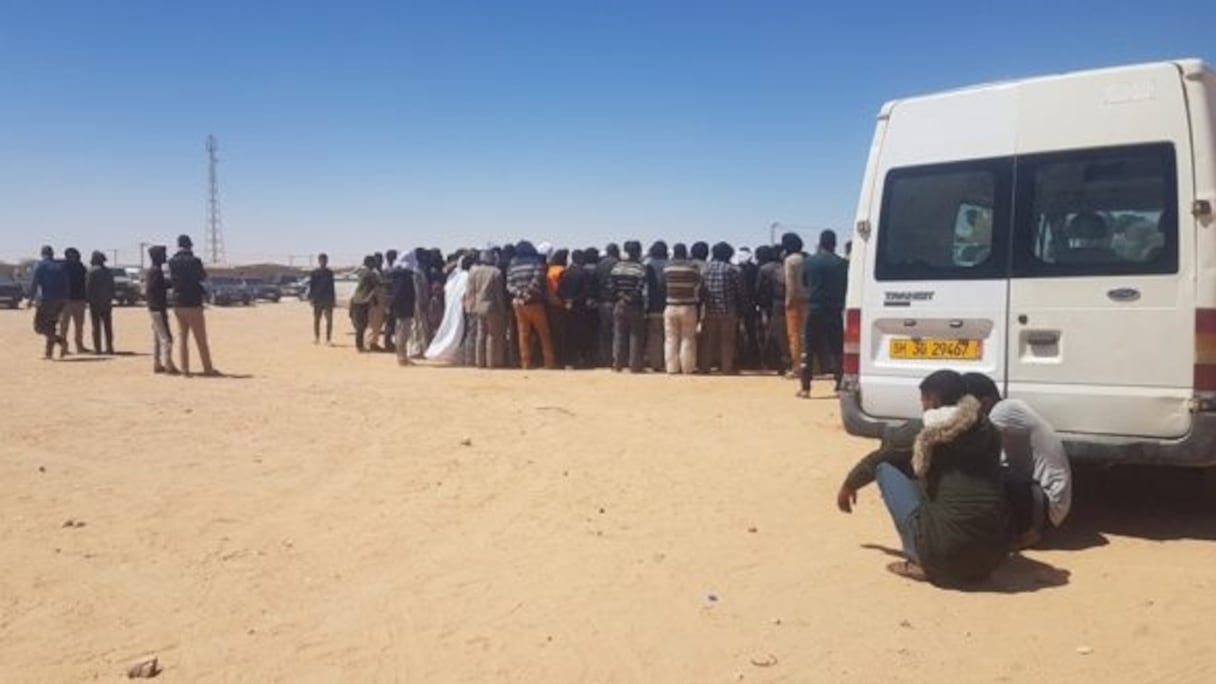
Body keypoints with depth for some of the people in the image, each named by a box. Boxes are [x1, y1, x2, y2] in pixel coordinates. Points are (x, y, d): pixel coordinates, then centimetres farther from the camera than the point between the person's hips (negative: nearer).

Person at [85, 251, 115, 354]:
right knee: (108, 326, 8)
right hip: (107, 302, 6)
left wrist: (89, 299, -5)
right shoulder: (108, 272, 11)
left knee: (96, 326, -3)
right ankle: (109, 348, 9)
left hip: (95, 302, -6)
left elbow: (88, 287, -12)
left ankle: (97, 348, -4)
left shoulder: (92, 271, -9)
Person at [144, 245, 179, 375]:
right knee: (166, 337, -10)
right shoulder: (156, 270, -16)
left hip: (154, 308, 11)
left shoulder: (151, 270, 15)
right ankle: (168, 365, -10)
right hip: (158, 309, -11)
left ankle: (157, 365, 18)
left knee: (157, 337, 14)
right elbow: (150, 291, -22)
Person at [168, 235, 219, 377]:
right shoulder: (194, 261, -12)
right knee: (201, 339, 1)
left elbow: (171, 281, 11)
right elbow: (203, 277, 2)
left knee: (182, 338, 10)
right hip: (193, 304, -4)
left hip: (178, 305, 4)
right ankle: (208, 369, 4)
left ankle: (185, 369, 9)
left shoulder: (172, 262, 2)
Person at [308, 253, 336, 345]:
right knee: (316, 319, 5)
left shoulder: (329, 273, 11)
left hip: (328, 299, 2)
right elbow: (311, 286, 0)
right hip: (317, 299, -2)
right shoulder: (314, 273, 1)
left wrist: (333, 298, 11)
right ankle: (317, 338, 14)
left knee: (329, 320, -6)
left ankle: (328, 339, -4)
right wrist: (311, 297, -8)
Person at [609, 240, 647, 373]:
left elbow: (612, 287, 0)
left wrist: (615, 301, 6)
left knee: (619, 336, 9)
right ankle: (634, 366, 2)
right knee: (635, 337, 3)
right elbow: (641, 289, -15)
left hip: (619, 306, 3)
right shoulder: (640, 269, -10)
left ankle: (617, 364, 9)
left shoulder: (617, 267, 2)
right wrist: (645, 310, -9)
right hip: (635, 307, -3)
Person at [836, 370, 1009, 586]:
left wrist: (848, 485, 36)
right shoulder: (988, 431, 10)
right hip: (995, 553, 6)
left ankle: (920, 563, 2)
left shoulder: (922, 434, -2)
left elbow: (875, 460, 15)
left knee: (886, 468, 7)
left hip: (945, 552, -6)